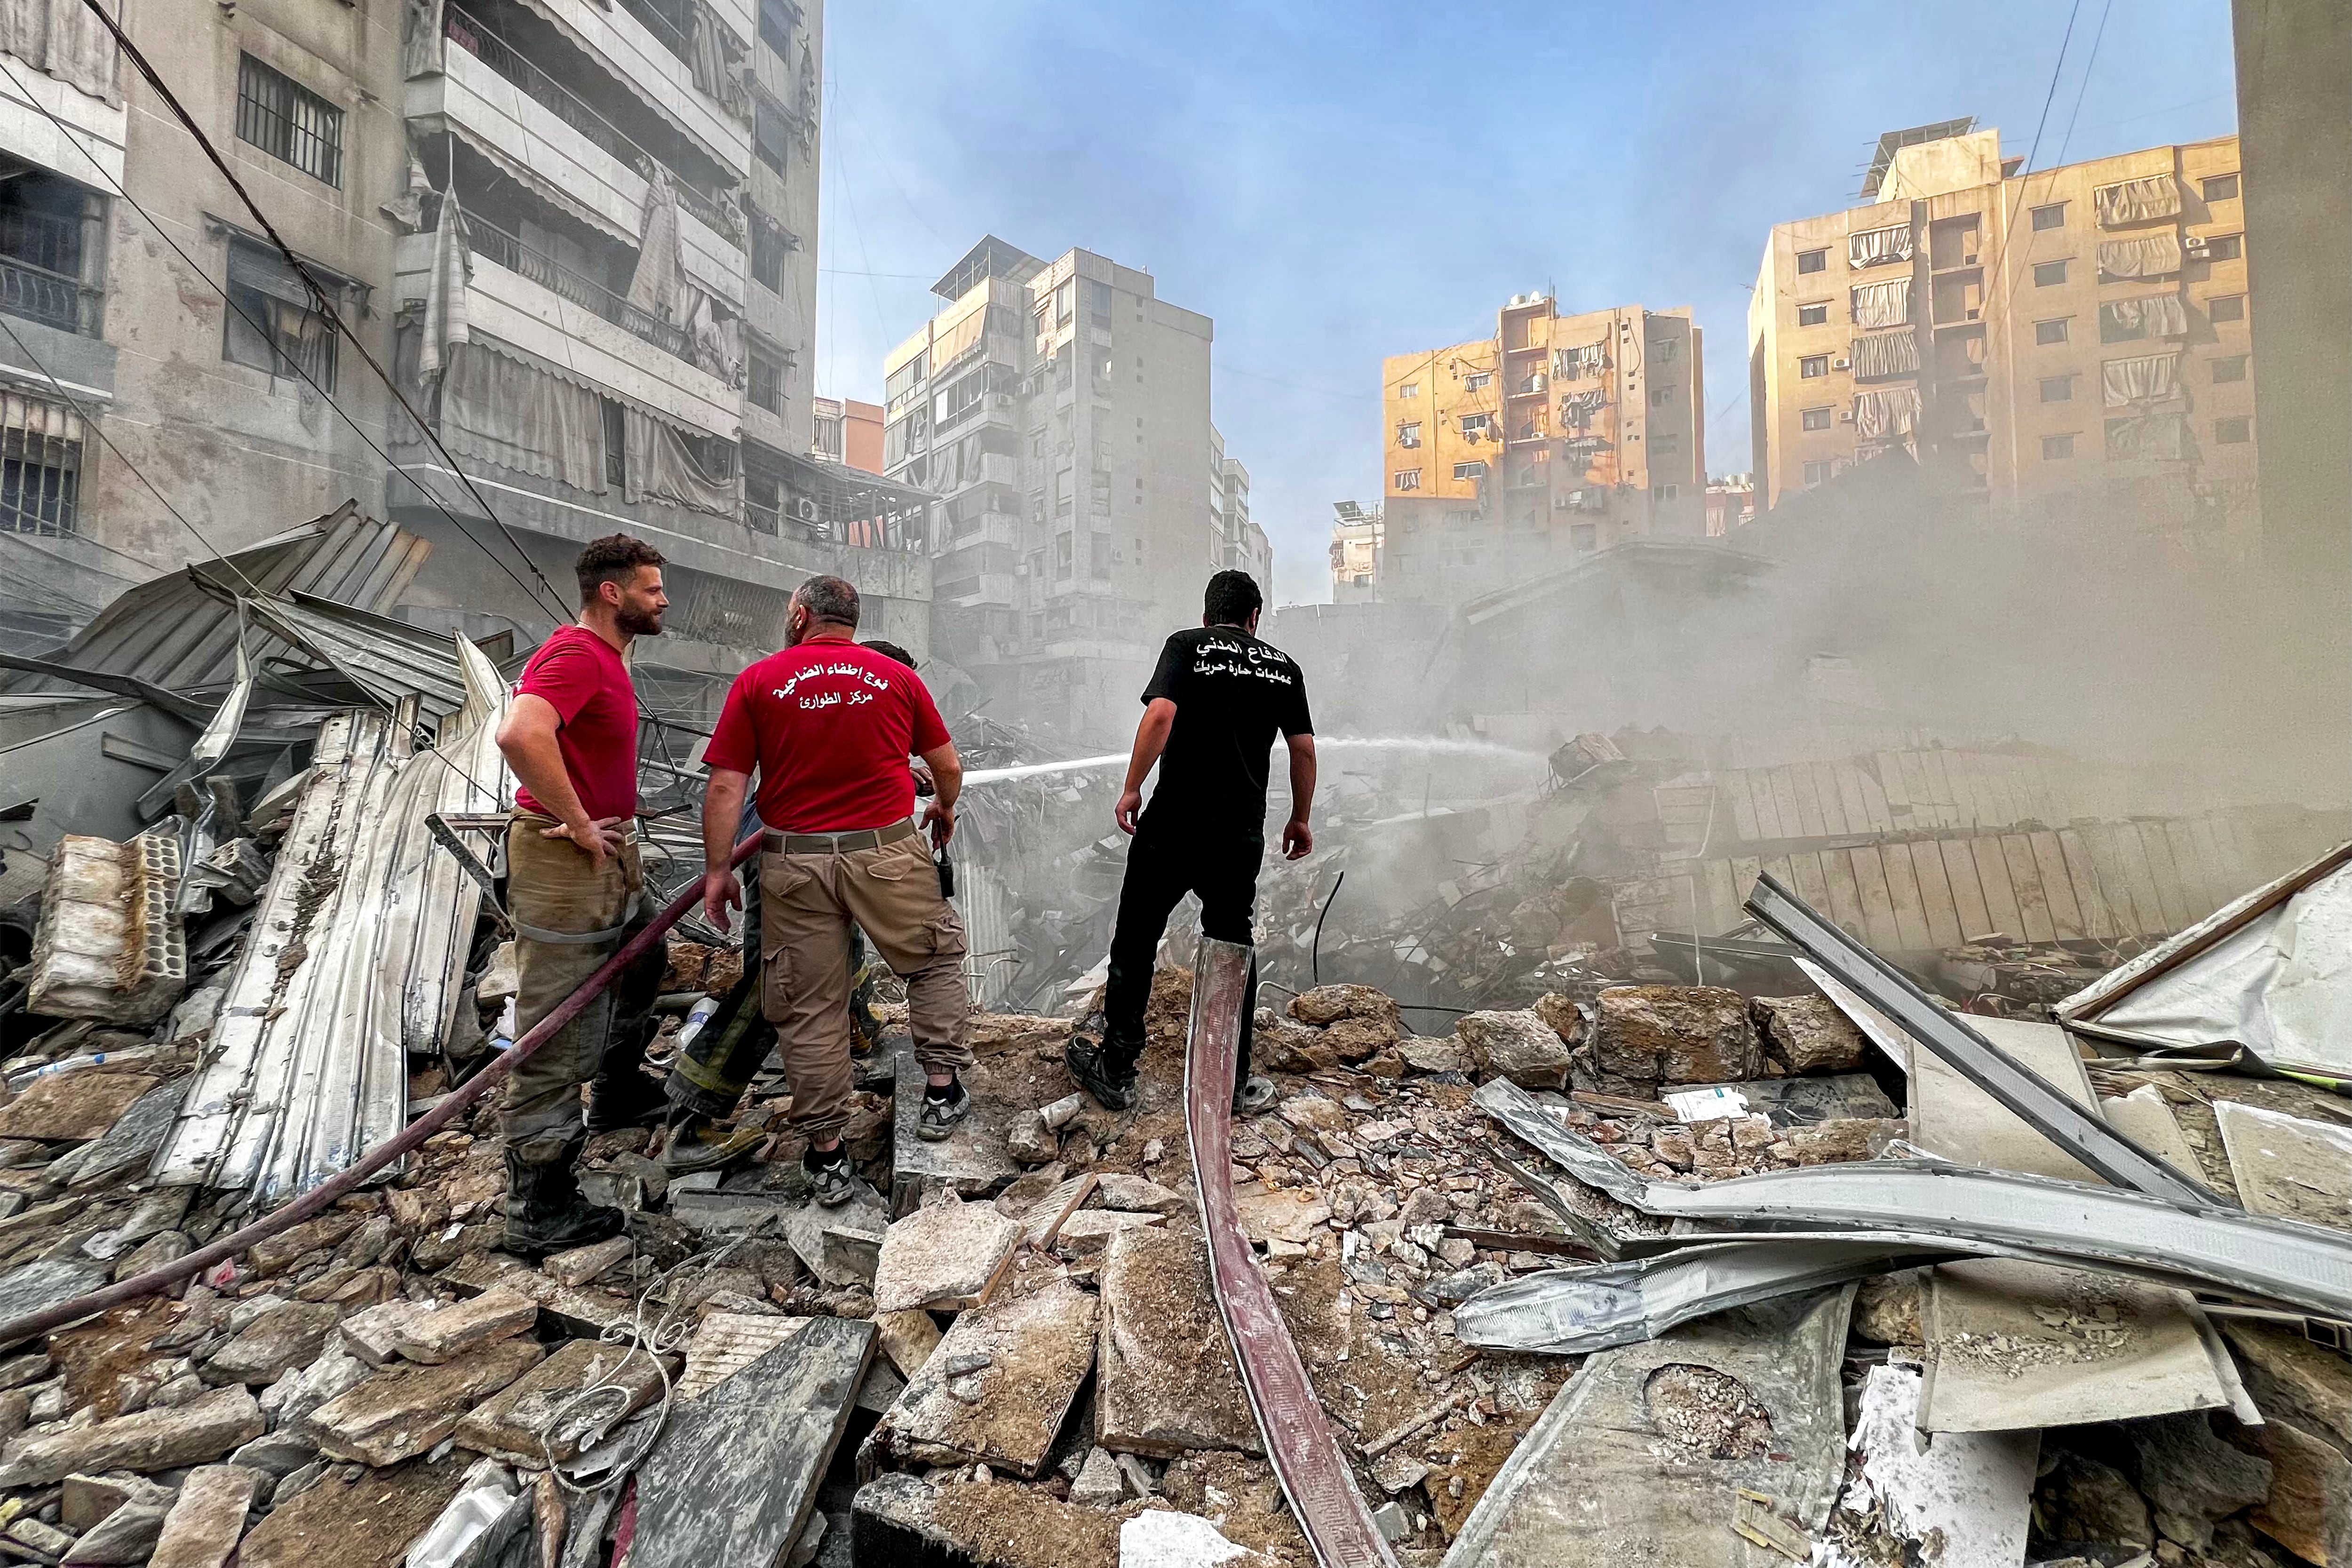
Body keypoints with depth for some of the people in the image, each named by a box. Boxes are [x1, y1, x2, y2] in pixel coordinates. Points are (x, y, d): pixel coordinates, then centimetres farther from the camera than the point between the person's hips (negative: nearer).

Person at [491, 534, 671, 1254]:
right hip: (565, 863, -11)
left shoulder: (604, 657, 14)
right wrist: (578, 823, -26)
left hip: (609, 855, 11)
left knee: (642, 960, 30)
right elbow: (519, 734, -37)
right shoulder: (576, 654, -19)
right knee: (558, 1038, -4)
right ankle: (539, 1208, 7)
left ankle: (618, 1093, 51)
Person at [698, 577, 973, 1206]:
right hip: (887, 852, 0)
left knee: (810, 1008, 10)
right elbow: (948, 768, 10)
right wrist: (944, 810, 30)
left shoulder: (757, 681, 2)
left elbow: (727, 787, -3)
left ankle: (826, 1154, 20)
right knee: (935, 958, 23)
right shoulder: (897, 676, 4)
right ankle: (942, 1090, 26)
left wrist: (717, 870, 4)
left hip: (794, 864, 0)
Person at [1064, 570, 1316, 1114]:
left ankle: (1115, 1072, 18)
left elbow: (1161, 715, -16)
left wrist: (1131, 788, -9)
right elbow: (1304, 748, 9)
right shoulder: (1283, 665, 10)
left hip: (1172, 824, -3)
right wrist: (1299, 820, 19)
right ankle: (1233, 1082, 22)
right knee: (1233, 949, 15)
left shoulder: (1188, 645, 0)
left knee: (1135, 946, 9)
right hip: (1241, 833, 3)